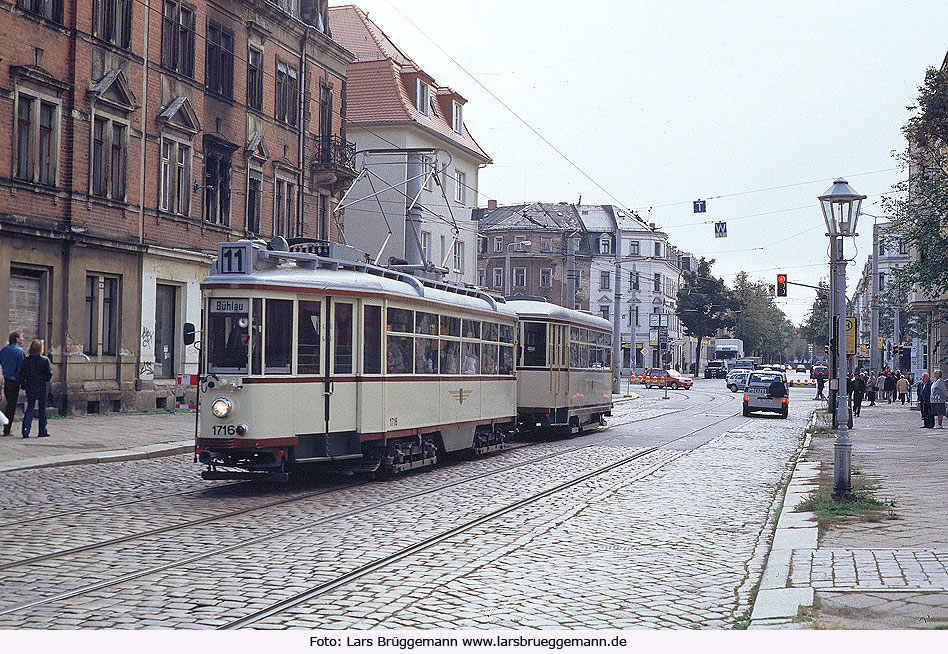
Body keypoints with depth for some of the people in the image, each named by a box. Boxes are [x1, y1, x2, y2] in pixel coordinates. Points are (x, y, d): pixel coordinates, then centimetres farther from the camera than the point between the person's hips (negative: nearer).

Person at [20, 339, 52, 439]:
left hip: (30, 386, 2)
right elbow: (49, 374, -9)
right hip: (41, 387, -2)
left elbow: (22, 374, -3)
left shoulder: (26, 360, -4)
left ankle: (25, 429, -7)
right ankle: (42, 431, 12)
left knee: (30, 407, 9)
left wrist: (23, 385, 8)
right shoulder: (45, 360, -10)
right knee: (42, 409, 9)